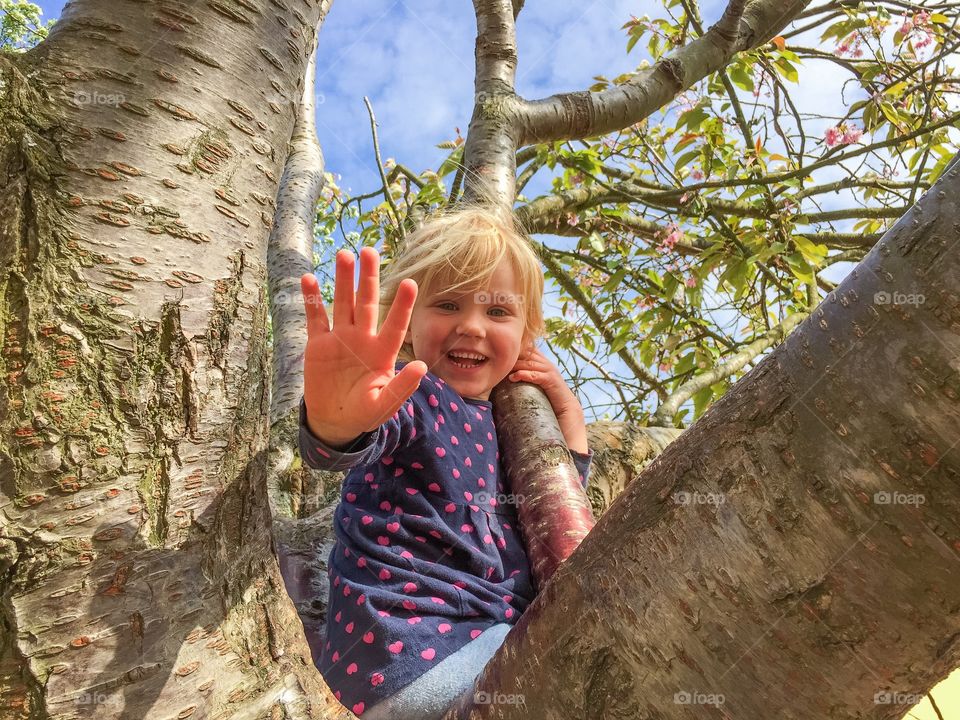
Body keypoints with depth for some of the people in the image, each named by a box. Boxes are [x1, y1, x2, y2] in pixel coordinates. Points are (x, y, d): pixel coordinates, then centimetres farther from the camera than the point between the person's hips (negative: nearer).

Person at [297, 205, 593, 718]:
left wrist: (568, 412, 6)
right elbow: (359, 441, -38)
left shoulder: (500, 417, 8)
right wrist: (337, 423, -62)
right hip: (415, 654, -7)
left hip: (495, 634, 8)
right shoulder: (409, 394, -14)